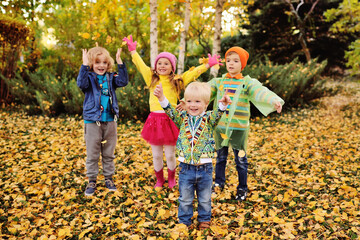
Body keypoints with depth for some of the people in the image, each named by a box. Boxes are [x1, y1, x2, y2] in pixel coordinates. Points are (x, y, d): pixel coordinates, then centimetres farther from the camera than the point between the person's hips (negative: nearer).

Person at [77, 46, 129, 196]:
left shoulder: (111, 78, 6)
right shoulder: (89, 77, -3)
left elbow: (123, 81, -10)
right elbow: (81, 83, -23)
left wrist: (120, 63, -15)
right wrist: (85, 65, -27)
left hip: (110, 121, 3)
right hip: (92, 121, -3)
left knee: (109, 153, 14)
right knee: (92, 154, 7)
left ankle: (109, 178, 29)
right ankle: (92, 181, 20)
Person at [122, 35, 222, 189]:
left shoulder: (177, 81, 4)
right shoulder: (151, 79, 8)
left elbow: (193, 73, 3)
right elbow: (140, 64, 11)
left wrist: (208, 65, -2)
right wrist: (132, 50, 13)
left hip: (170, 120, -1)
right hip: (154, 120, 2)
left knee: (170, 155, 8)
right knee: (156, 155, 11)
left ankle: (171, 179, 32)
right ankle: (159, 179, 33)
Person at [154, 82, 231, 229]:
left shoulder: (209, 119, -5)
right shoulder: (183, 118, -1)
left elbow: (217, 115, -24)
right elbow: (171, 112, -15)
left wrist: (222, 105, -46)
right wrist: (161, 98, -32)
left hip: (205, 167, 0)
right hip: (186, 167, 1)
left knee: (205, 199, 19)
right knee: (185, 199, 16)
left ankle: (204, 219, 41)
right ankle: (184, 221, 36)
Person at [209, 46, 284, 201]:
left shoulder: (248, 82, -4)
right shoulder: (218, 82, 6)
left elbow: (261, 92, -21)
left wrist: (275, 101, -41)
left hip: (239, 128, -2)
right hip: (220, 126, 3)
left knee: (241, 159, 9)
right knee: (220, 156, 17)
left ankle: (242, 188, 27)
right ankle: (219, 183, 37)